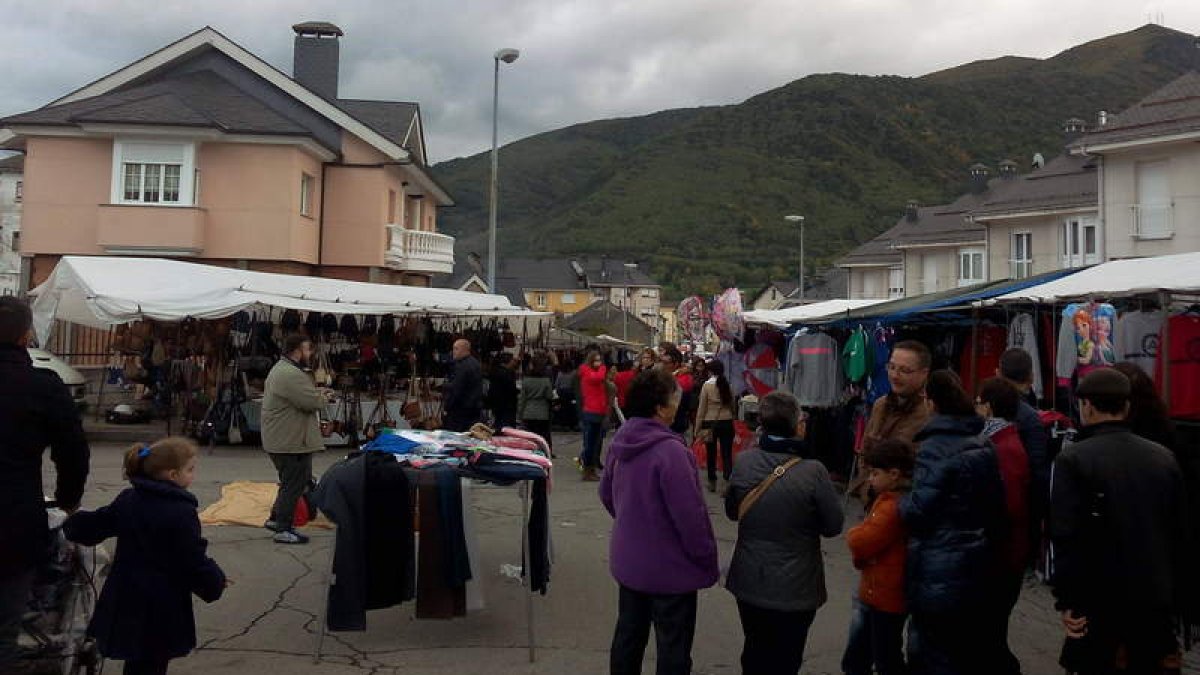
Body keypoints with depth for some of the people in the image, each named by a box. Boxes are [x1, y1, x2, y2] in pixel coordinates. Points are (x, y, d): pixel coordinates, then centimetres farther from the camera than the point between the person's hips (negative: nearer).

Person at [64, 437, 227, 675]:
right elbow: (194, 562, -17)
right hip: (161, 608, -7)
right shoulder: (182, 513, -20)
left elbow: (93, 525, 14)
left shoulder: (127, 500, 1)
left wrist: (70, 525, 35)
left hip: (125, 599, 7)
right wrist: (216, 582, 0)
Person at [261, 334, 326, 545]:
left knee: (291, 482, 22)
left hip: (282, 439, 11)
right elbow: (313, 402, -26)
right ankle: (284, 530, 6)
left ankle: (276, 519, 31)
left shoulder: (281, 368, 15)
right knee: (294, 485, -1)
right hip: (291, 442, -11)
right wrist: (324, 398, -5)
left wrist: (317, 393, 5)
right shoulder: (291, 375, -22)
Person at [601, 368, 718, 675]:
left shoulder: (621, 440, 0)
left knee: (628, 635, 21)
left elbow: (606, 493, 13)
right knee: (673, 648, 7)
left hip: (627, 560, 8)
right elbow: (690, 514, -24)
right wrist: (709, 562, -11)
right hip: (669, 568, -8)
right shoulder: (670, 450, -27)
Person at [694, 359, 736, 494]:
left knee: (711, 453, 10)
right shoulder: (728, 385, 0)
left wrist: (697, 428, 0)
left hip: (710, 423, -2)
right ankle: (727, 482, -9)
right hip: (727, 423, 2)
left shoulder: (707, 385, -9)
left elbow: (702, 408, -6)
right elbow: (732, 406, 9)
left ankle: (712, 482, 20)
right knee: (727, 453, 2)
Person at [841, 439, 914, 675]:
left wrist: (852, 534, -7)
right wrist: (859, 536, -4)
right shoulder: (892, 500, 8)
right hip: (874, 593, 10)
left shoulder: (893, 506, -26)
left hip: (887, 598, -10)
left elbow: (862, 542, -27)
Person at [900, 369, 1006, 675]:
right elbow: (996, 505, 10)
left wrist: (899, 500, -2)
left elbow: (918, 510, -21)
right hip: (977, 566, 8)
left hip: (938, 573, -8)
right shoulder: (983, 445, 7)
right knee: (969, 649, 20)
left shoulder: (933, 448, -18)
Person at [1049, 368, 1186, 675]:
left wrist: (1067, 600, -11)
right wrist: (1173, 594, 15)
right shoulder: (1164, 457, 3)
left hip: (1098, 597, -4)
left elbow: (1066, 535, -18)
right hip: (1154, 597, 5)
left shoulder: (1073, 458, -13)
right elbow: (1180, 532, 8)